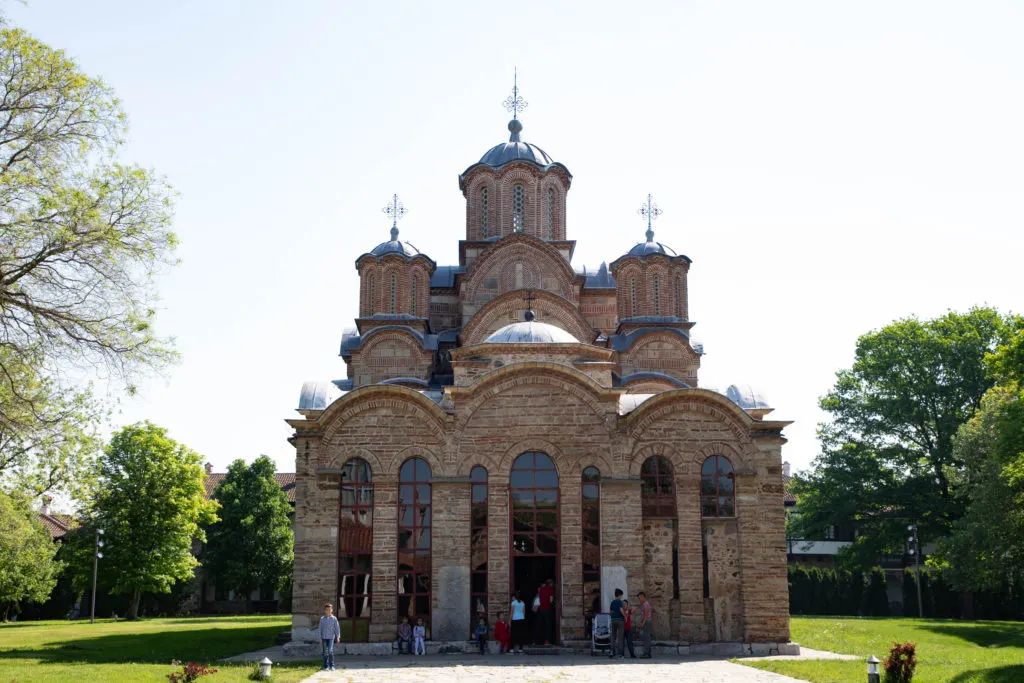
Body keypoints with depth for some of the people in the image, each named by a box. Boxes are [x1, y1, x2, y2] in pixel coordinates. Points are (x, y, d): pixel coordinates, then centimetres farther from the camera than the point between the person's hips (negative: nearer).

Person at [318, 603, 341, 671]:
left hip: (331, 637, -1)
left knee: (330, 651, -14)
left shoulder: (334, 618, 1)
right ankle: (326, 666, 11)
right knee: (325, 652, 3)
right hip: (324, 637, 2)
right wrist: (320, 639, 4)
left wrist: (338, 637, -4)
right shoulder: (322, 619, 4)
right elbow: (320, 629, 7)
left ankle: (332, 666, -5)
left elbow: (337, 628, 3)